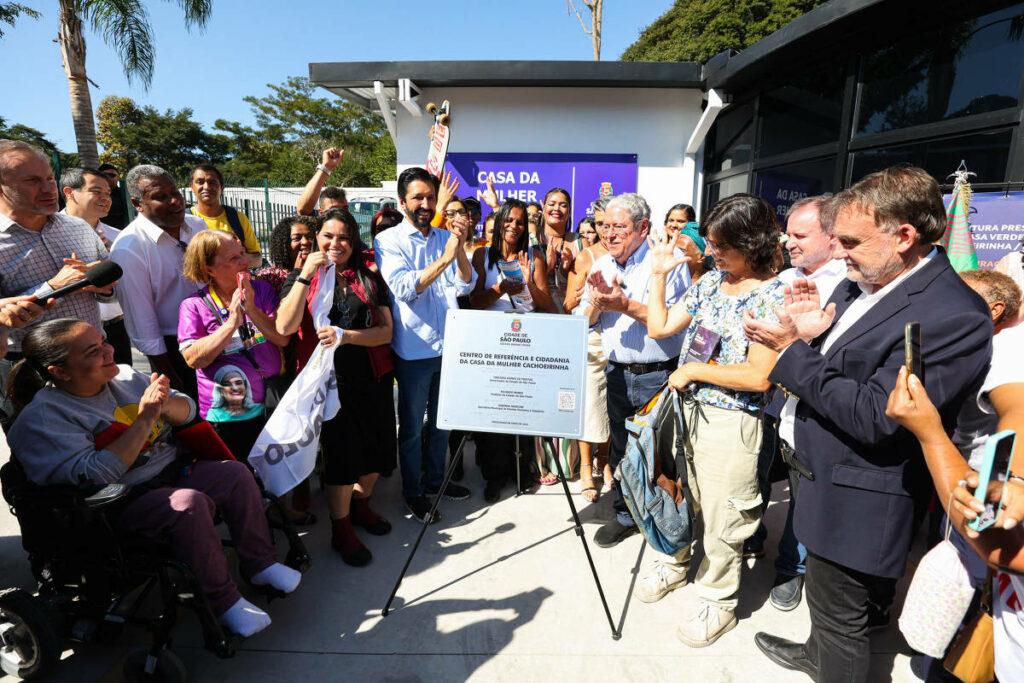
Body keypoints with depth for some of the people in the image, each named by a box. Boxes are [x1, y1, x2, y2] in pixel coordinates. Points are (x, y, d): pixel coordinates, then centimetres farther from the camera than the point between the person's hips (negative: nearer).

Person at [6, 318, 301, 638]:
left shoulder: (124, 376, 4)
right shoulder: (42, 418, -14)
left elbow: (188, 410, 8)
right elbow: (95, 475, -25)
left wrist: (164, 404, -16)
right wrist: (144, 419, -25)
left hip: (173, 470, 7)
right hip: (123, 501, -6)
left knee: (236, 473, -13)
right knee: (189, 503, -32)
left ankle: (259, 563, 2)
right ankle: (222, 599, -16)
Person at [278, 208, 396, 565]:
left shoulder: (369, 279, 7)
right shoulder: (302, 277, 3)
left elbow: (386, 331, -3)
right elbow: (285, 327, -14)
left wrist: (345, 336, -19)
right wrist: (306, 275, -20)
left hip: (373, 378, 3)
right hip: (329, 379, -3)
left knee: (374, 446, 11)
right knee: (341, 453, -1)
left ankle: (360, 505, 39)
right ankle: (341, 530, 21)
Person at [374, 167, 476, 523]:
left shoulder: (446, 237, 6)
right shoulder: (389, 240, -6)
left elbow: (465, 285, -3)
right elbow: (404, 288, -20)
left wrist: (460, 248, -19)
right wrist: (445, 258, -27)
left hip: (448, 345, 5)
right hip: (413, 349, -4)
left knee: (441, 420, 19)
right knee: (412, 426, 9)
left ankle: (435, 478, 38)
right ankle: (412, 491, 28)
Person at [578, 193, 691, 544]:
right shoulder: (601, 265, 8)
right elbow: (582, 321, 5)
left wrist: (627, 305, -26)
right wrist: (596, 301, -15)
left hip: (658, 375, -5)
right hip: (617, 373, 6)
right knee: (621, 448, 17)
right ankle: (626, 514, 36)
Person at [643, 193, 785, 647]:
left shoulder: (773, 295, -13)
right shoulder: (709, 282, 6)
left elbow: (759, 375, -20)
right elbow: (659, 327, 7)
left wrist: (692, 370, -16)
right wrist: (658, 274, 3)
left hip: (730, 423, -6)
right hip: (684, 408, 6)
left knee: (720, 517, 8)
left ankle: (719, 600, 31)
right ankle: (675, 563, 46)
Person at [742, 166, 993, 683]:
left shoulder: (955, 316, -25)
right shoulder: (864, 280, 2)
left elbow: (874, 418, -28)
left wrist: (792, 348, -24)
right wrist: (808, 333, -12)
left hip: (856, 501, -9)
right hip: (821, 473, 9)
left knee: (839, 615, 13)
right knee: (823, 593, 32)